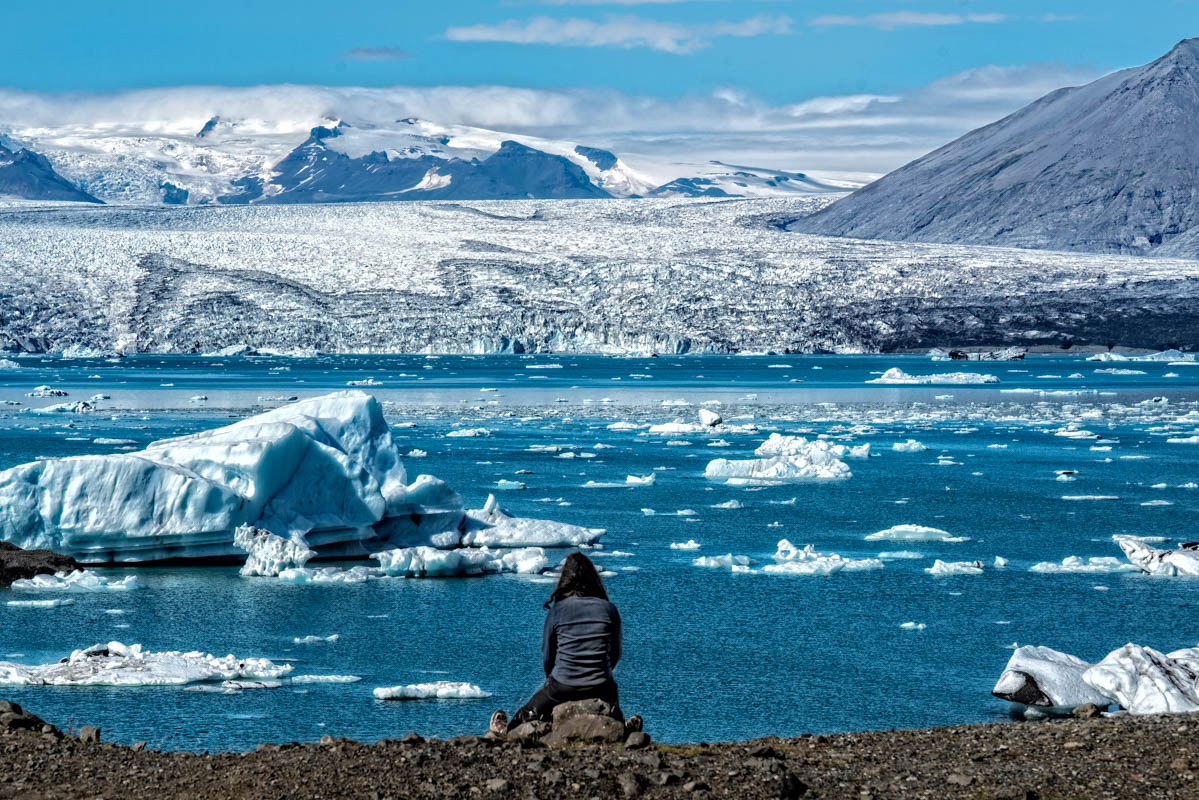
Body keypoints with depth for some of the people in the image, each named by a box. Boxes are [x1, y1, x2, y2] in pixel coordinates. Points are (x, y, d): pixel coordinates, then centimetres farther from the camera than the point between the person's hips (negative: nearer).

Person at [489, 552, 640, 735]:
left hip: (562, 688, -1)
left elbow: (547, 656, 4)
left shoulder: (557, 610, -4)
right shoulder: (609, 610, 0)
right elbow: (615, 653, 9)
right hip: (600, 690, 1)